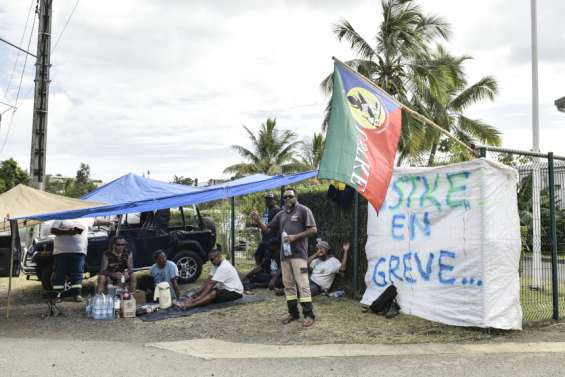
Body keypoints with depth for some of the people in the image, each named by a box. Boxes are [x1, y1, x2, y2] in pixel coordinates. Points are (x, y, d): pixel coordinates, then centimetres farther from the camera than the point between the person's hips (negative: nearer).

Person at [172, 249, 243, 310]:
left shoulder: (224, 267, -23)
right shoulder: (217, 265, 8)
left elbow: (211, 284, -27)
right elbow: (208, 281, 4)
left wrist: (199, 297, -29)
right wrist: (196, 293, -6)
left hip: (235, 291, -10)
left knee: (213, 294, -30)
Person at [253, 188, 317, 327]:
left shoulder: (303, 210, -1)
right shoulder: (281, 214, 17)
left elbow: (313, 230, -7)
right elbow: (267, 229, 19)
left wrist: (294, 237, -14)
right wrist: (258, 221, -1)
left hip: (299, 253, -6)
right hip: (284, 254, 7)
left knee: (303, 284, -9)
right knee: (288, 284, 10)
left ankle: (309, 314, -5)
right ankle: (293, 312, 19)